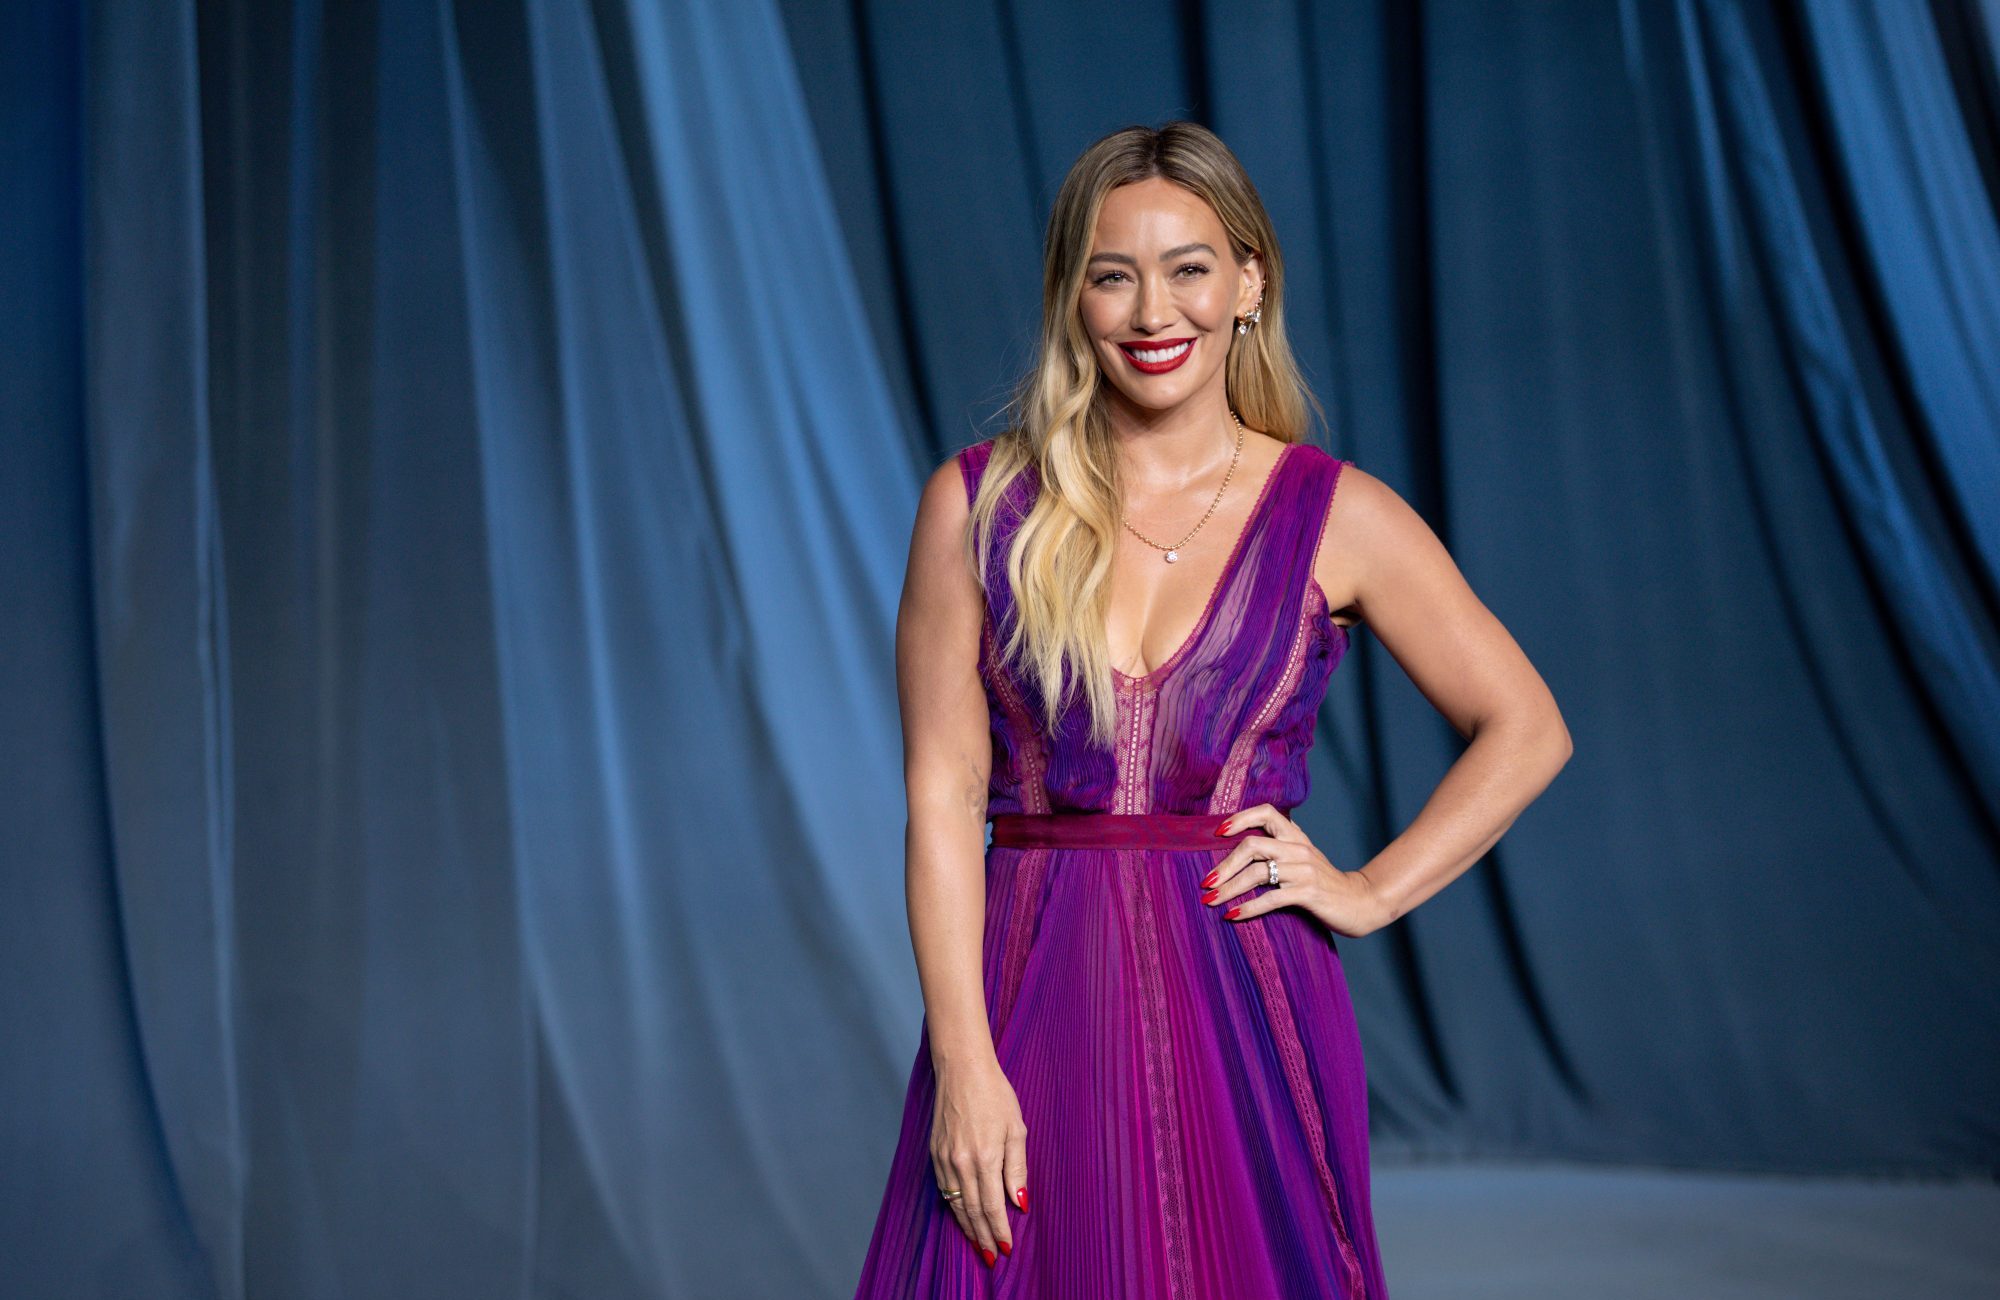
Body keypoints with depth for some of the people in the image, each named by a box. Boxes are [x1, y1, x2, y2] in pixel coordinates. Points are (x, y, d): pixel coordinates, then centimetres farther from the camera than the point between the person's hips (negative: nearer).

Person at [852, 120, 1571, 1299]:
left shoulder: (1336, 517, 3)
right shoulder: (978, 506, 2)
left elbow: (1526, 731, 10)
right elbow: (943, 794, -2)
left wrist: (1370, 892, 0)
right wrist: (964, 1062, -10)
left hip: (1250, 1012, 0)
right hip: (1031, 1000, 0)